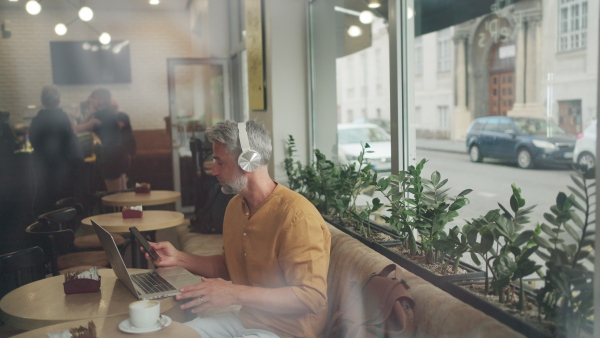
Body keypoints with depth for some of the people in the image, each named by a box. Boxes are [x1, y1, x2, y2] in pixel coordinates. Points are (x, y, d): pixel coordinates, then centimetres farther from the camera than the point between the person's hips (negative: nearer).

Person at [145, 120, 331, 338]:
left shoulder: (296, 214, -25)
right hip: (246, 318, 8)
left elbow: (312, 297, -28)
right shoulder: (235, 206, 4)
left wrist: (235, 293, -32)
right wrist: (179, 258, 3)